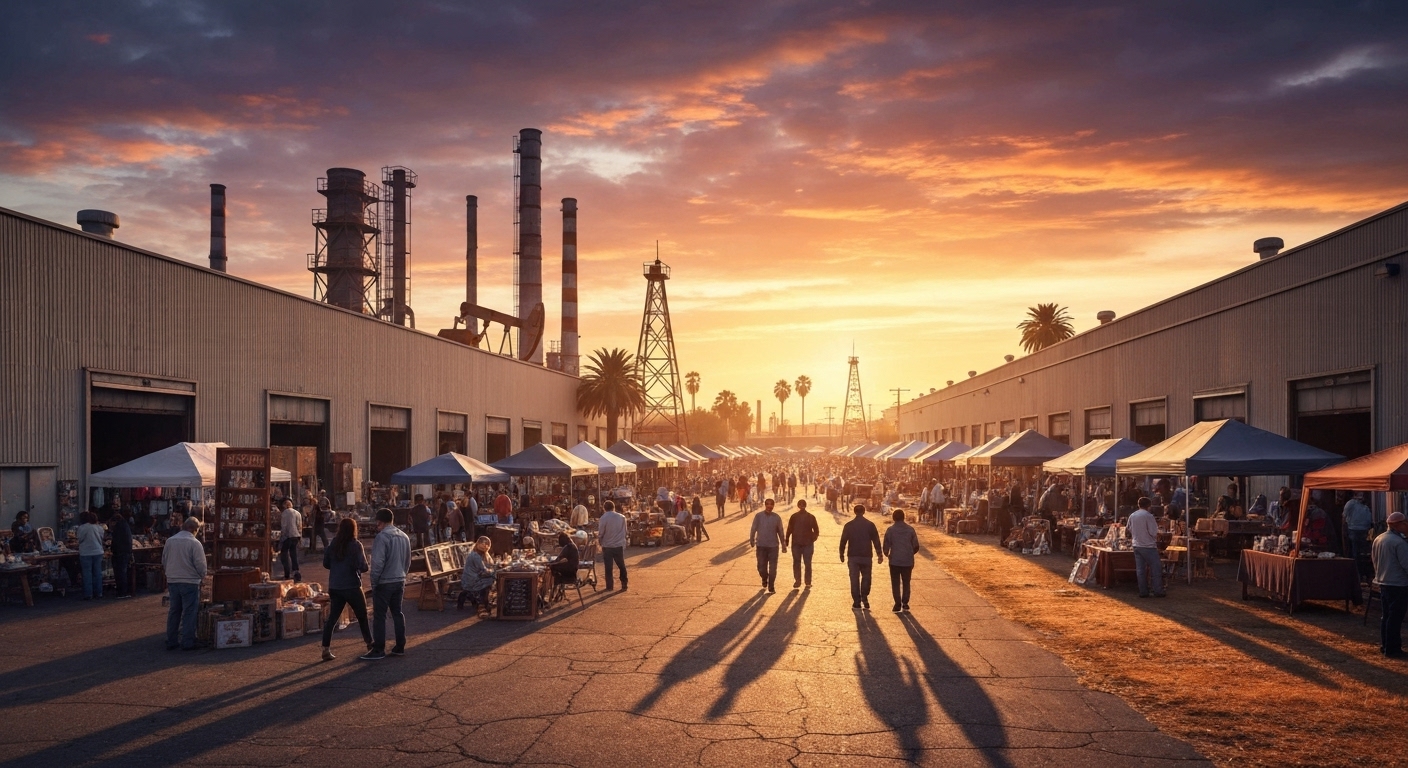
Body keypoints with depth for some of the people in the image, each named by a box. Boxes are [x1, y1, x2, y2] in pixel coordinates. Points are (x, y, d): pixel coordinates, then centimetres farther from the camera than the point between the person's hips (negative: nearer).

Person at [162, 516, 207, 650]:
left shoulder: (170, 541, 2)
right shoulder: (194, 543, -14)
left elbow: (164, 561, 9)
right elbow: (200, 563, -14)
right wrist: (203, 576, 5)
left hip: (172, 581, 5)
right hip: (190, 582, -5)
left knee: (173, 611, 14)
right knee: (189, 613, 1)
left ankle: (171, 641, 19)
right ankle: (187, 642, 2)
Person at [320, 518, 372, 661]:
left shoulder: (333, 544, 1)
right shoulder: (356, 545, -12)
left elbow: (326, 564, 9)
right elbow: (363, 567, -15)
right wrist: (364, 555, 3)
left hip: (334, 588, 4)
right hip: (352, 587, -4)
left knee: (332, 618, 6)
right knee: (362, 617, 13)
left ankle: (326, 649, -2)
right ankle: (370, 643, 25)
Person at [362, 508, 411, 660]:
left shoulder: (382, 537, -16)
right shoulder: (404, 536, 9)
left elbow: (378, 562, -20)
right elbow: (407, 561, 15)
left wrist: (374, 582, -12)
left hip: (384, 582, -7)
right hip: (399, 581, 8)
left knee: (380, 615, -1)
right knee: (397, 613, 14)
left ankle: (378, 650, 0)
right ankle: (400, 647, 18)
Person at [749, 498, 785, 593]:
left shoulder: (777, 517, 0)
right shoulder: (758, 516, -4)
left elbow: (780, 531, 8)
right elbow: (753, 529, 0)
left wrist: (783, 544, 11)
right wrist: (751, 541, 1)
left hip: (773, 546, 0)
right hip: (761, 545, 0)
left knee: (773, 567, -1)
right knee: (761, 566, 5)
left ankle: (771, 586, 11)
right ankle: (764, 579, 35)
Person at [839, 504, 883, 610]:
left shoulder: (848, 525, 0)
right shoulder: (870, 525, -1)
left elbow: (843, 541, 2)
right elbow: (876, 541, -1)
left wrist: (842, 555, 11)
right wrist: (880, 555, 5)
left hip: (853, 557, 0)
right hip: (866, 557, 0)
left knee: (854, 579, 5)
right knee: (866, 577, 15)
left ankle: (857, 601, 3)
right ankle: (864, 597, 1)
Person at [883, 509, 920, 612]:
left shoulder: (890, 530, -6)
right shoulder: (910, 529, 0)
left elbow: (886, 547, -7)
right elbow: (916, 546, 3)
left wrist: (887, 554, 15)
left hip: (895, 561, -2)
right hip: (908, 561, 2)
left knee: (895, 583, 8)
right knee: (906, 583, 15)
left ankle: (898, 604, 1)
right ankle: (905, 604, 9)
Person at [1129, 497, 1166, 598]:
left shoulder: (1132, 516, 6)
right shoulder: (1148, 516, -13)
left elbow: (1129, 531, 13)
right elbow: (1154, 532, -14)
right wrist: (1157, 538, 5)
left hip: (1137, 546, 6)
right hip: (1148, 546, -6)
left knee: (1140, 570, 6)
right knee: (1155, 568, 2)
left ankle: (1143, 591, 6)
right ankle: (1158, 591, 2)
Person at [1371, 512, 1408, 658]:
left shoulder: (1378, 539, 7)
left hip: (1383, 583, 8)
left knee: (1386, 615, 16)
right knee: (1395, 618, -2)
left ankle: (1384, 645, 22)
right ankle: (1392, 649, 1)